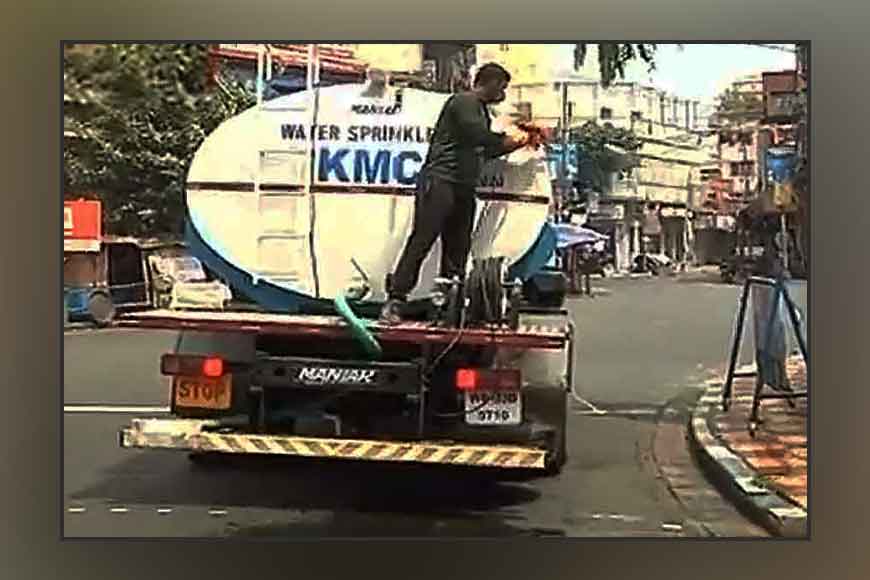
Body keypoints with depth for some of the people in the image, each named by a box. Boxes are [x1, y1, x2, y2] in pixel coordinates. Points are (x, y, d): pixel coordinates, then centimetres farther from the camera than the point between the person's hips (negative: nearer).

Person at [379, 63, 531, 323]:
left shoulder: (481, 112, 25)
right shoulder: (464, 102, -5)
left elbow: (486, 150, 32)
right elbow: (476, 134, -17)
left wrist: (520, 143, 31)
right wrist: (504, 140, -1)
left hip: (463, 189, 10)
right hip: (440, 181, -10)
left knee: (458, 249, 6)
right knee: (421, 240, -13)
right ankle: (395, 300, -14)